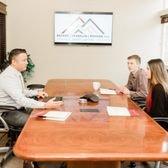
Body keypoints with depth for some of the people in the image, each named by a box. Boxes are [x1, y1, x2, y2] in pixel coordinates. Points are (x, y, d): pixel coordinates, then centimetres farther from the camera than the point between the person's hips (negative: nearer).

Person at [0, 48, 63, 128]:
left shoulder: (17, 73, 7)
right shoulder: (8, 77, -23)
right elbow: (21, 100, -32)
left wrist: (36, 93, 8)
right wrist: (45, 105, -38)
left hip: (19, 108, 9)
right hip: (8, 113, -9)